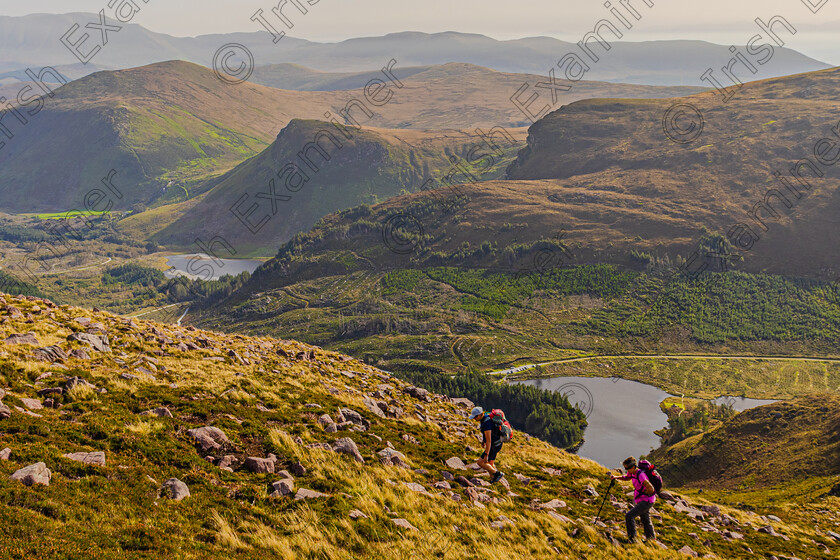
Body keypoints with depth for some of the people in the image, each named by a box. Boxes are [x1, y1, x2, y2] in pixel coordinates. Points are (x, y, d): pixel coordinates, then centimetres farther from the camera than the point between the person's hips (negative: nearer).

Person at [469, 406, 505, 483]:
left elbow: (488, 441, -31)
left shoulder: (486, 423, -32)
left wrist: (486, 455, -29)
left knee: (480, 462, -6)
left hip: (494, 446, -10)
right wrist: (484, 440, 26)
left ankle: (497, 473, 5)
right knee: (490, 464, 22)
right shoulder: (486, 416, -2)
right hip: (496, 442, 10)